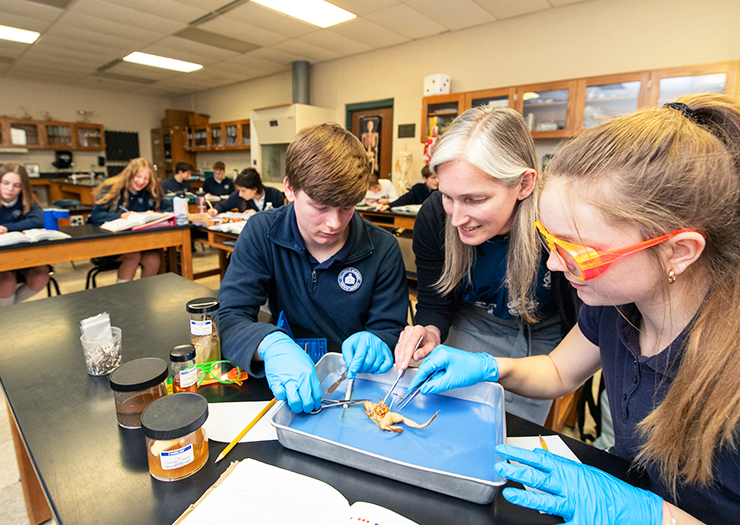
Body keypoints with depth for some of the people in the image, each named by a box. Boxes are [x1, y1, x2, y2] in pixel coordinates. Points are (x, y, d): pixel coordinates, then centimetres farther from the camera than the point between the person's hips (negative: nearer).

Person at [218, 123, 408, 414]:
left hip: (355, 378, 0)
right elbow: (230, 317, -13)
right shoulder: (262, 233, -7)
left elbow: (391, 329, -2)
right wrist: (271, 344, -34)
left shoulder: (383, 250, -9)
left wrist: (373, 343, -26)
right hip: (287, 382, 2)